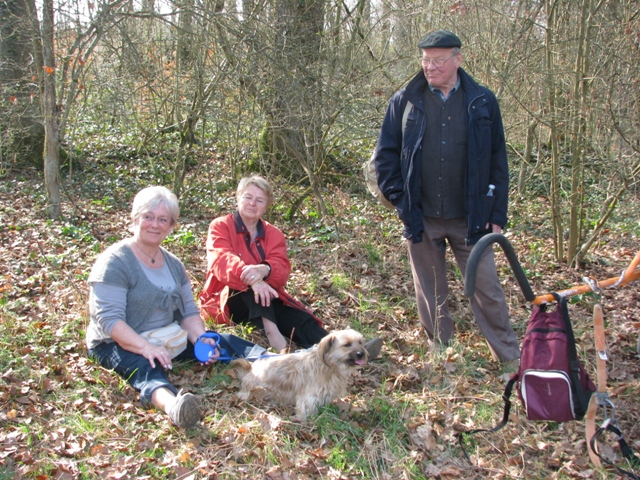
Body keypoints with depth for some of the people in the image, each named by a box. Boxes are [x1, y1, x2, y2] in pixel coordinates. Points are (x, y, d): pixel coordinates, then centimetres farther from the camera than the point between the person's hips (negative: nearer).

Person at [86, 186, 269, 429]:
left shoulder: (173, 263, 10)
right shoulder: (115, 261, -12)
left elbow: (189, 312, 9)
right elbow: (108, 319, -21)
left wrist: (200, 338, -13)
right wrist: (146, 347, -35)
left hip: (170, 339, 8)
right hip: (122, 345, -7)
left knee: (224, 343, -11)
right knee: (147, 369, -39)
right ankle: (172, 405, -71)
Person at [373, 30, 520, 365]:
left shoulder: (482, 102, 2)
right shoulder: (404, 101, 2)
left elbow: (498, 161, 4)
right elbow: (385, 155, 6)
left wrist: (497, 213, 0)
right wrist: (399, 199, -4)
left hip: (470, 218, -1)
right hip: (422, 219, 1)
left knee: (487, 289, 3)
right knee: (431, 294, 11)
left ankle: (510, 359, 17)